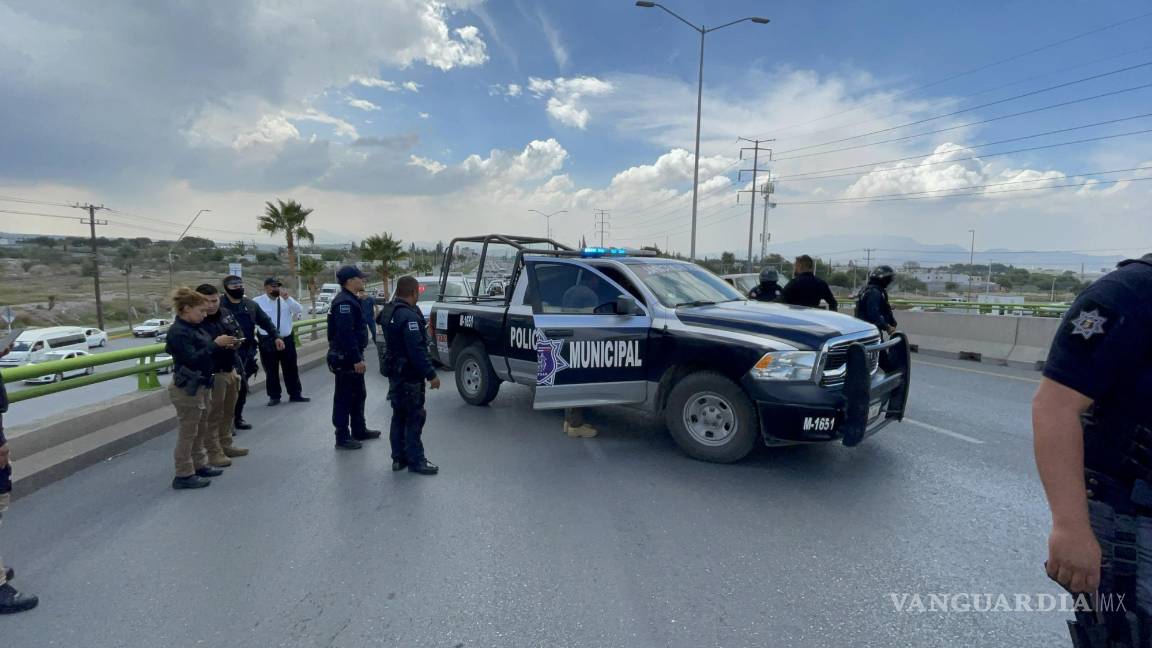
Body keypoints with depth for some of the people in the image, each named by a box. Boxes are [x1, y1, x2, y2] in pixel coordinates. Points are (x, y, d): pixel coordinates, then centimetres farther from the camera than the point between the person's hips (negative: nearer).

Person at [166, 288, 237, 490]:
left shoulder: (195, 327, 10)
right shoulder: (178, 332, -17)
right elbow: (191, 359, -26)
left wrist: (222, 345, 4)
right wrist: (215, 344, -27)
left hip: (201, 385, 9)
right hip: (187, 389, -9)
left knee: (200, 430, 18)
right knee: (188, 432, -2)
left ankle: (199, 465, 29)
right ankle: (183, 475, 7)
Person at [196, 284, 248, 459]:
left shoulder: (226, 314, 7)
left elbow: (239, 333, 15)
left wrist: (237, 341, -6)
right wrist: (218, 344, -29)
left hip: (231, 370, 8)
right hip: (212, 374, -8)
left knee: (228, 411, 18)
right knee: (213, 414, -2)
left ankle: (226, 444, 31)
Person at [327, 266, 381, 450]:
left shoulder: (351, 300, 15)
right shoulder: (344, 302, -19)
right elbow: (346, 334, -27)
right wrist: (356, 359, -28)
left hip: (352, 357, 11)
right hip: (346, 359, -11)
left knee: (358, 395, 18)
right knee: (344, 398, -3)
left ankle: (359, 430, 30)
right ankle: (342, 438, 4)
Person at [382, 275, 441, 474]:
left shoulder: (391, 312, 10)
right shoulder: (409, 316, -21)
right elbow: (416, 350, -26)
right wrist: (431, 374, -23)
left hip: (395, 373, 10)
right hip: (409, 375, -10)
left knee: (399, 416, 16)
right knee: (414, 417, -3)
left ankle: (399, 458, 23)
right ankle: (416, 461, 3)